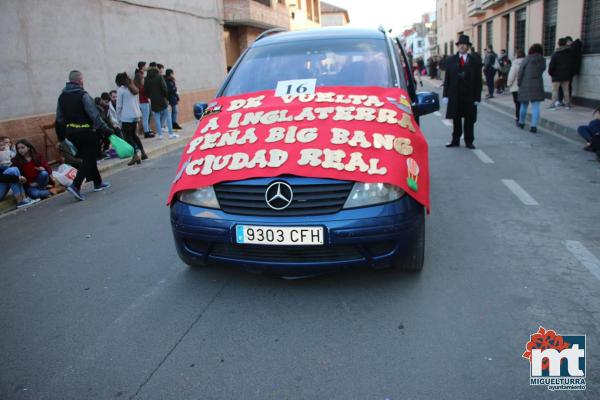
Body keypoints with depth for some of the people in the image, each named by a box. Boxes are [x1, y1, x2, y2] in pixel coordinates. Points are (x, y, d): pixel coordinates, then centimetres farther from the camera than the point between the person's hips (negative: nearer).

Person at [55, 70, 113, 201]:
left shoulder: (62, 96, 8)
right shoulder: (83, 95, -14)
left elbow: (59, 119, 11)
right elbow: (94, 115, -18)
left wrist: (61, 136, 20)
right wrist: (106, 129, -15)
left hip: (70, 132, 8)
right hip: (85, 131, -8)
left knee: (88, 157, 19)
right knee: (89, 159, 0)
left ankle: (98, 183, 29)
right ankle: (76, 186, -13)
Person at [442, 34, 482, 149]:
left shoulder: (475, 61, 2)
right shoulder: (451, 60, 6)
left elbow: (478, 80, 0)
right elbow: (447, 79, 4)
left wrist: (477, 97, -6)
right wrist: (445, 95, -4)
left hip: (469, 96, -1)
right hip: (455, 95, 1)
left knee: (469, 120, 5)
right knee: (456, 119, 8)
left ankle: (469, 141, 14)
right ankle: (455, 140, 17)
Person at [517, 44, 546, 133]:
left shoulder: (527, 59, -4)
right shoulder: (542, 60, 4)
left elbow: (521, 71, -6)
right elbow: (542, 70, 5)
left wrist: (519, 82, 2)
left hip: (525, 85, -1)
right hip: (537, 86, 1)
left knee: (524, 105, 14)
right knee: (535, 106, 0)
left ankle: (521, 122, 27)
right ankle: (534, 126, -7)